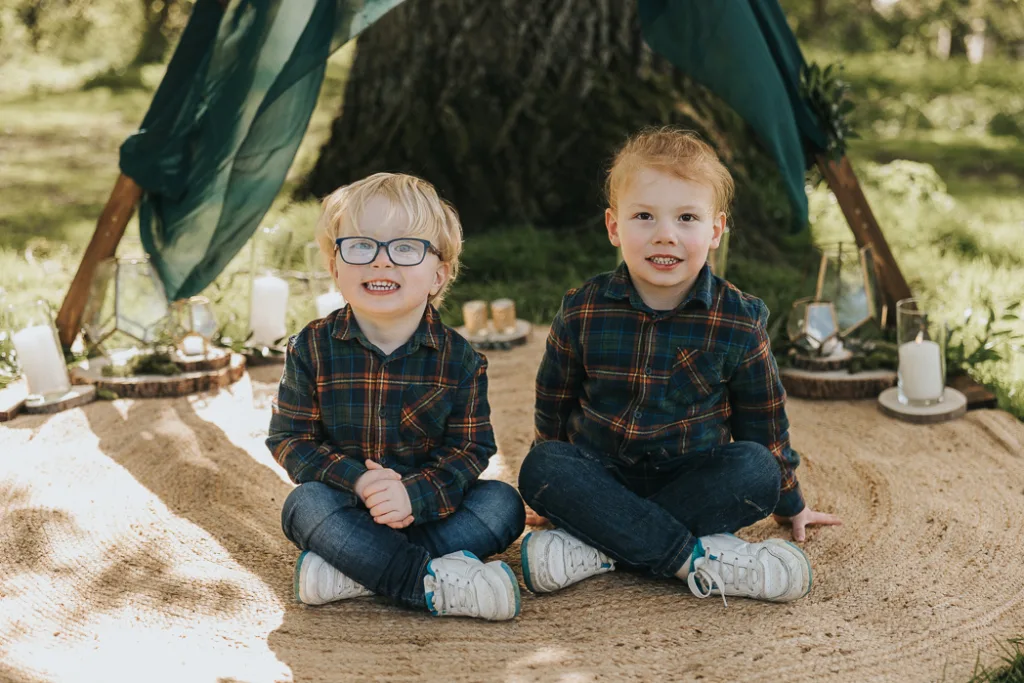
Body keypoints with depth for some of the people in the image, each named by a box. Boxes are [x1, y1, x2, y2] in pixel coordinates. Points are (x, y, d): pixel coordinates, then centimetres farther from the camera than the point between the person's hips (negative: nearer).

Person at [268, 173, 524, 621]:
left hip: (426, 507, 2)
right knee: (307, 504, -31)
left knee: (503, 504, -22)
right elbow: (289, 439, -7)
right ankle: (428, 581, -34)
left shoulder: (458, 358, -5)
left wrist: (414, 494, -28)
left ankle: (350, 570, -29)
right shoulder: (312, 348, -5)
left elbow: (469, 449, -8)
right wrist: (358, 481, -25)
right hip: (344, 507, -1)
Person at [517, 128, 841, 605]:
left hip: (695, 481, 0)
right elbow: (553, 409, 7)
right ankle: (696, 558, -31)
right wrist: (560, 491, 16)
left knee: (756, 470, -29)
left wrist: (789, 506, 16)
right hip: (603, 478, 0)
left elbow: (764, 422, 6)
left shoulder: (737, 321, -7)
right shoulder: (583, 312, -8)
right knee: (541, 468, -29)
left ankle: (596, 549, -29)